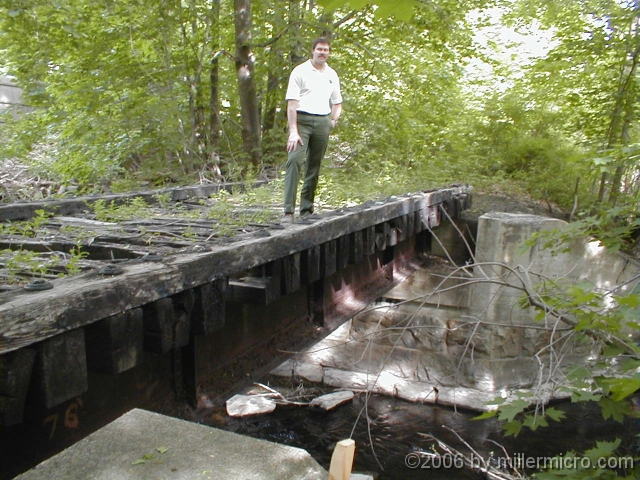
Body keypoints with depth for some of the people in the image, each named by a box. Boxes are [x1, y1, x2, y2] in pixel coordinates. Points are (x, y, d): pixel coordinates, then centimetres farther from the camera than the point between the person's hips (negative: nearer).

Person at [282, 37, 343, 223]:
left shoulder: (332, 75, 17)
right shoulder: (300, 71, 0)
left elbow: (337, 102, 27)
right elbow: (292, 102, -8)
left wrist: (334, 120, 8)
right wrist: (293, 131, -17)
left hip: (323, 122, 5)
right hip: (302, 119, -5)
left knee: (315, 165, 5)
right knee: (294, 160, -18)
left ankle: (307, 209, 14)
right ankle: (288, 211, -21)